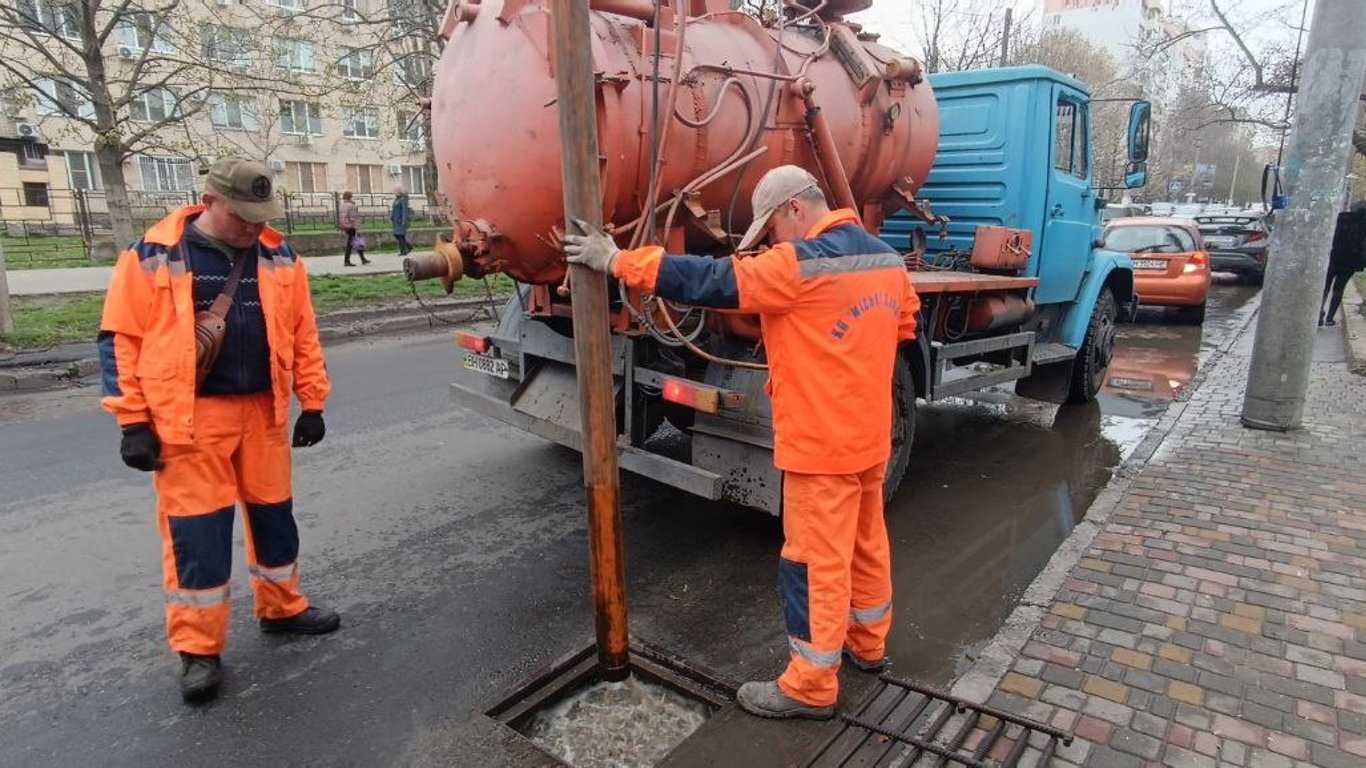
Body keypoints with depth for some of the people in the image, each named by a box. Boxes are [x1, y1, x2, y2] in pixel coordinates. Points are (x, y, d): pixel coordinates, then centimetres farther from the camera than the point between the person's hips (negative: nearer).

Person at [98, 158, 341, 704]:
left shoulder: (279, 258, 5)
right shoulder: (153, 256, -5)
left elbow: (302, 334, 9)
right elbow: (121, 340, -4)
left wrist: (312, 404, 7)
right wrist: (133, 422, -7)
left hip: (263, 412, 4)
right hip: (190, 419, -3)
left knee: (273, 516, 15)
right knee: (196, 533, 2)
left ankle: (281, 608, 35)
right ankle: (198, 649, 17)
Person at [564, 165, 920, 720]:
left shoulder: (798, 265, -20)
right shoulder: (887, 258, 6)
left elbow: (712, 280, -21)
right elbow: (905, 324, 20)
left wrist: (616, 260, -15)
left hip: (822, 443, -9)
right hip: (870, 436, 9)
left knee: (816, 560, 2)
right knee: (867, 542, 21)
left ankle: (811, 686, 15)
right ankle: (868, 643, 40)